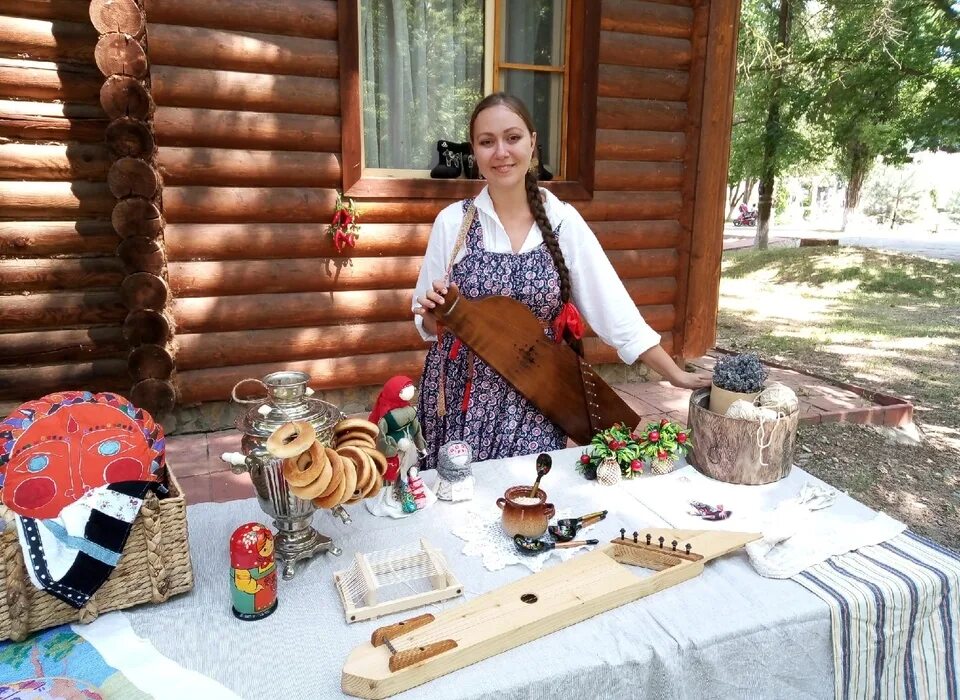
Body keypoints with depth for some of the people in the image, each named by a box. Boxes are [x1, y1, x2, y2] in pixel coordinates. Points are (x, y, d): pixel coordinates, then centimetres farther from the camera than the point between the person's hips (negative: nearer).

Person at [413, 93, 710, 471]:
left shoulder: (563, 221, -3)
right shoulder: (452, 221, -4)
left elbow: (615, 309, -3)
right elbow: (428, 324, 4)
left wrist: (676, 375, -6)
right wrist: (436, 309, -18)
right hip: (464, 402, 0)